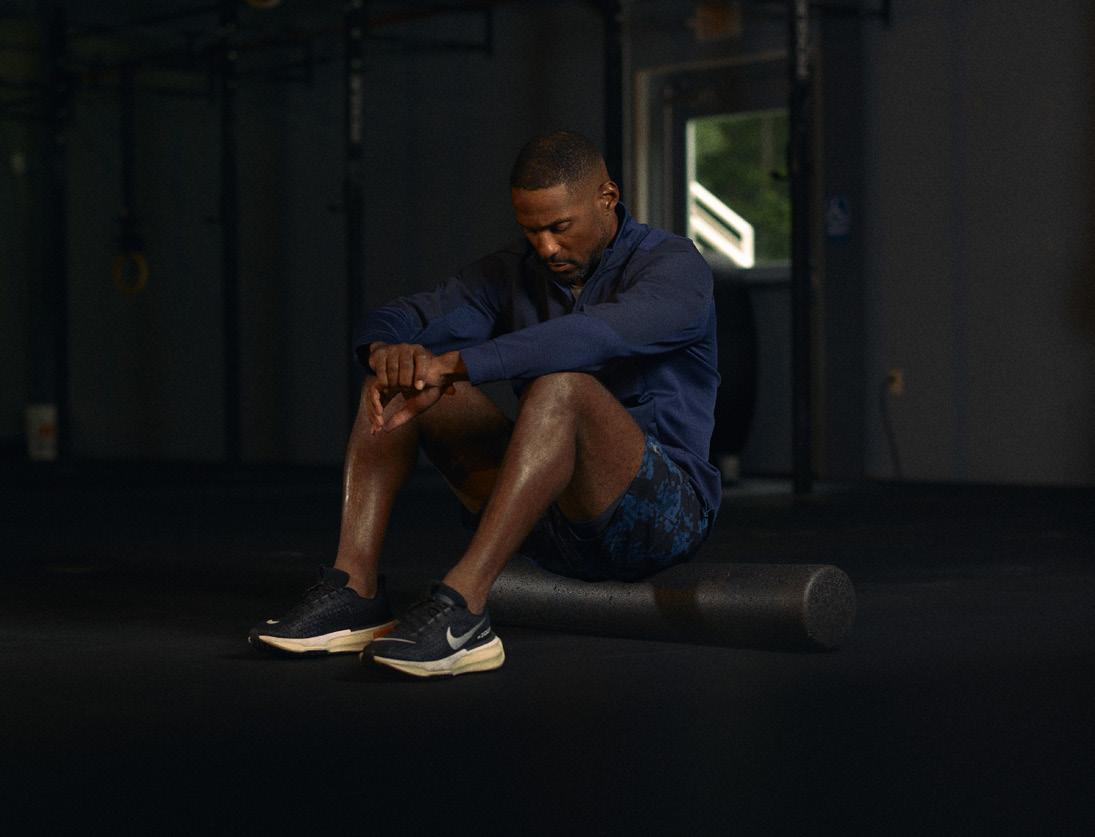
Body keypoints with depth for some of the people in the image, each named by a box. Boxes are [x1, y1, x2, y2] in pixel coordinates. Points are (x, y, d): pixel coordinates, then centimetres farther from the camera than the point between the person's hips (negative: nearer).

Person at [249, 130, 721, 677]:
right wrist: (387, 351, -23)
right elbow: (389, 322, 4)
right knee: (399, 375, -6)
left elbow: (597, 336, -32)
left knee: (561, 385, -35)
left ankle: (461, 608, -42)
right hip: (549, 524, 6)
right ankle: (354, 590, -21)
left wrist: (451, 365, -38)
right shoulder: (513, 274, 9)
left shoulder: (674, 268, -11)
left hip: (661, 516, -6)